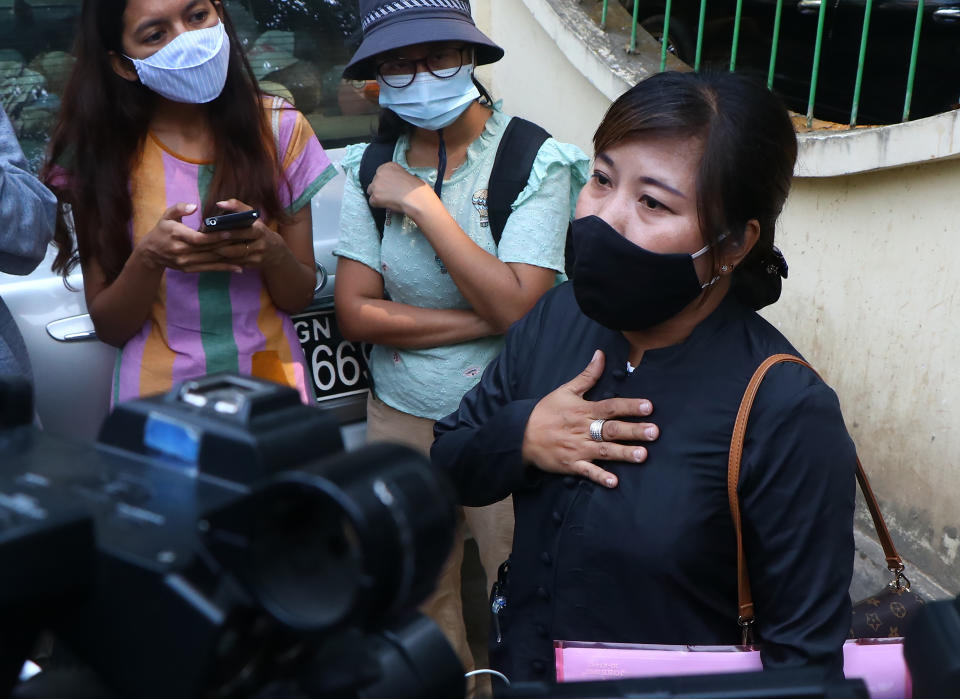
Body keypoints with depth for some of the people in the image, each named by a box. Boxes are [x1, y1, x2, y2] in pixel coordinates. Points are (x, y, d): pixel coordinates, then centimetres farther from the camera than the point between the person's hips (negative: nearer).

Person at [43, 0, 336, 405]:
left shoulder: (279, 129, -4)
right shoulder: (100, 153, -6)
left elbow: (301, 296, 0)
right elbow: (108, 327, -3)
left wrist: (272, 251, -21)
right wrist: (149, 259, -22)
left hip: (271, 373, 1)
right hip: (159, 390, -1)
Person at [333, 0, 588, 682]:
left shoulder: (535, 161, -13)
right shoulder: (372, 167, -1)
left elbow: (517, 304, -23)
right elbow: (355, 311, -7)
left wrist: (422, 202, -21)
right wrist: (484, 321, -17)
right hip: (400, 414, 4)